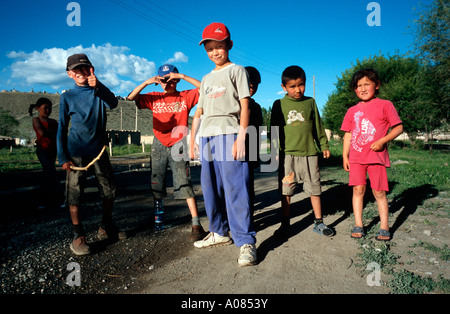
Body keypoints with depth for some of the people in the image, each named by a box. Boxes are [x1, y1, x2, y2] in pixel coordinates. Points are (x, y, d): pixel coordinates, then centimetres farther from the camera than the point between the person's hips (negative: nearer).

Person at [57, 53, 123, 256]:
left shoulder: (98, 91, 8)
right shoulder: (67, 97, 4)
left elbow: (112, 104, -13)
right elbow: (62, 128, 4)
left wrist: (97, 85, -26)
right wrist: (62, 157, -3)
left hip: (98, 148, 2)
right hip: (76, 151, -2)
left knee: (109, 190, 4)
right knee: (74, 194, -6)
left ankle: (106, 228, 22)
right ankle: (78, 237, 4)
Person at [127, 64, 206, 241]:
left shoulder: (186, 97, 2)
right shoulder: (154, 98, 8)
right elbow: (131, 97, -1)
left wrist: (182, 77, -14)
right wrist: (147, 82, -13)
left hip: (177, 146, -3)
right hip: (159, 145, 4)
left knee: (184, 184, -11)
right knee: (156, 185, 11)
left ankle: (196, 224, -10)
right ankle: (157, 218, 28)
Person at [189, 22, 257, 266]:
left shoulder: (236, 70, 9)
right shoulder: (206, 79, 26)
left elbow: (244, 106, -2)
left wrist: (241, 137, -14)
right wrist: (192, 140, 15)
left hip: (229, 134, -6)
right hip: (207, 137, 7)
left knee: (234, 189, -13)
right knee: (210, 189, 8)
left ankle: (246, 242, -8)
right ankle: (219, 232, 22)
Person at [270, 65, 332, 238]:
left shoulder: (310, 102, 9)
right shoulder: (279, 104, 5)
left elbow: (318, 126, 14)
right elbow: (274, 128, 8)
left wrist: (324, 146, 14)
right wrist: (274, 150, 5)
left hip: (309, 152, 1)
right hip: (287, 154, -1)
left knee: (314, 188, 6)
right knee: (285, 190, 4)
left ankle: (318, 222, 20)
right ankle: (285, 224, 18)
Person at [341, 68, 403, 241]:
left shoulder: (385, 105, 2)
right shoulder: (352, 111, 12)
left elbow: (398, 128, 0)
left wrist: (382, 141, -14)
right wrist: (345, 156, 10)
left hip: (376, 155, -3)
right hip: (356, 157, 3)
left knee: (379, 191, 1)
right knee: (358, 189, 1)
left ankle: (384, 227, 14)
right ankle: (358, 225, 11)